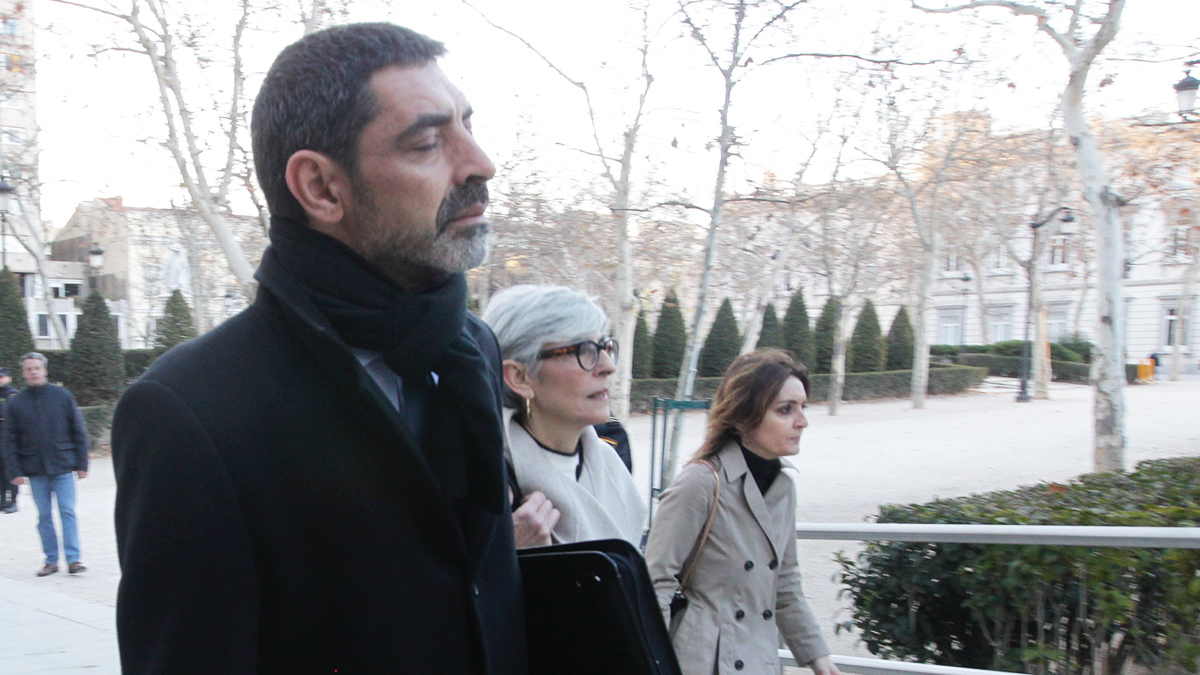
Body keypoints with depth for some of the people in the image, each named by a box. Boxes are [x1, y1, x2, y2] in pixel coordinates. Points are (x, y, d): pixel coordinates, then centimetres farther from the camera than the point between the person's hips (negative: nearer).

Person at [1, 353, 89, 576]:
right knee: (44, 515, 6)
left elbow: (78, 431, 3)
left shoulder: (62, 396, 1)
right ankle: (51, 560, 13)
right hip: (35, 470, 2)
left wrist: (81, 464, 0)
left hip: (62, 466, -1)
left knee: (67, 512, -3)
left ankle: (73, 559, -1)